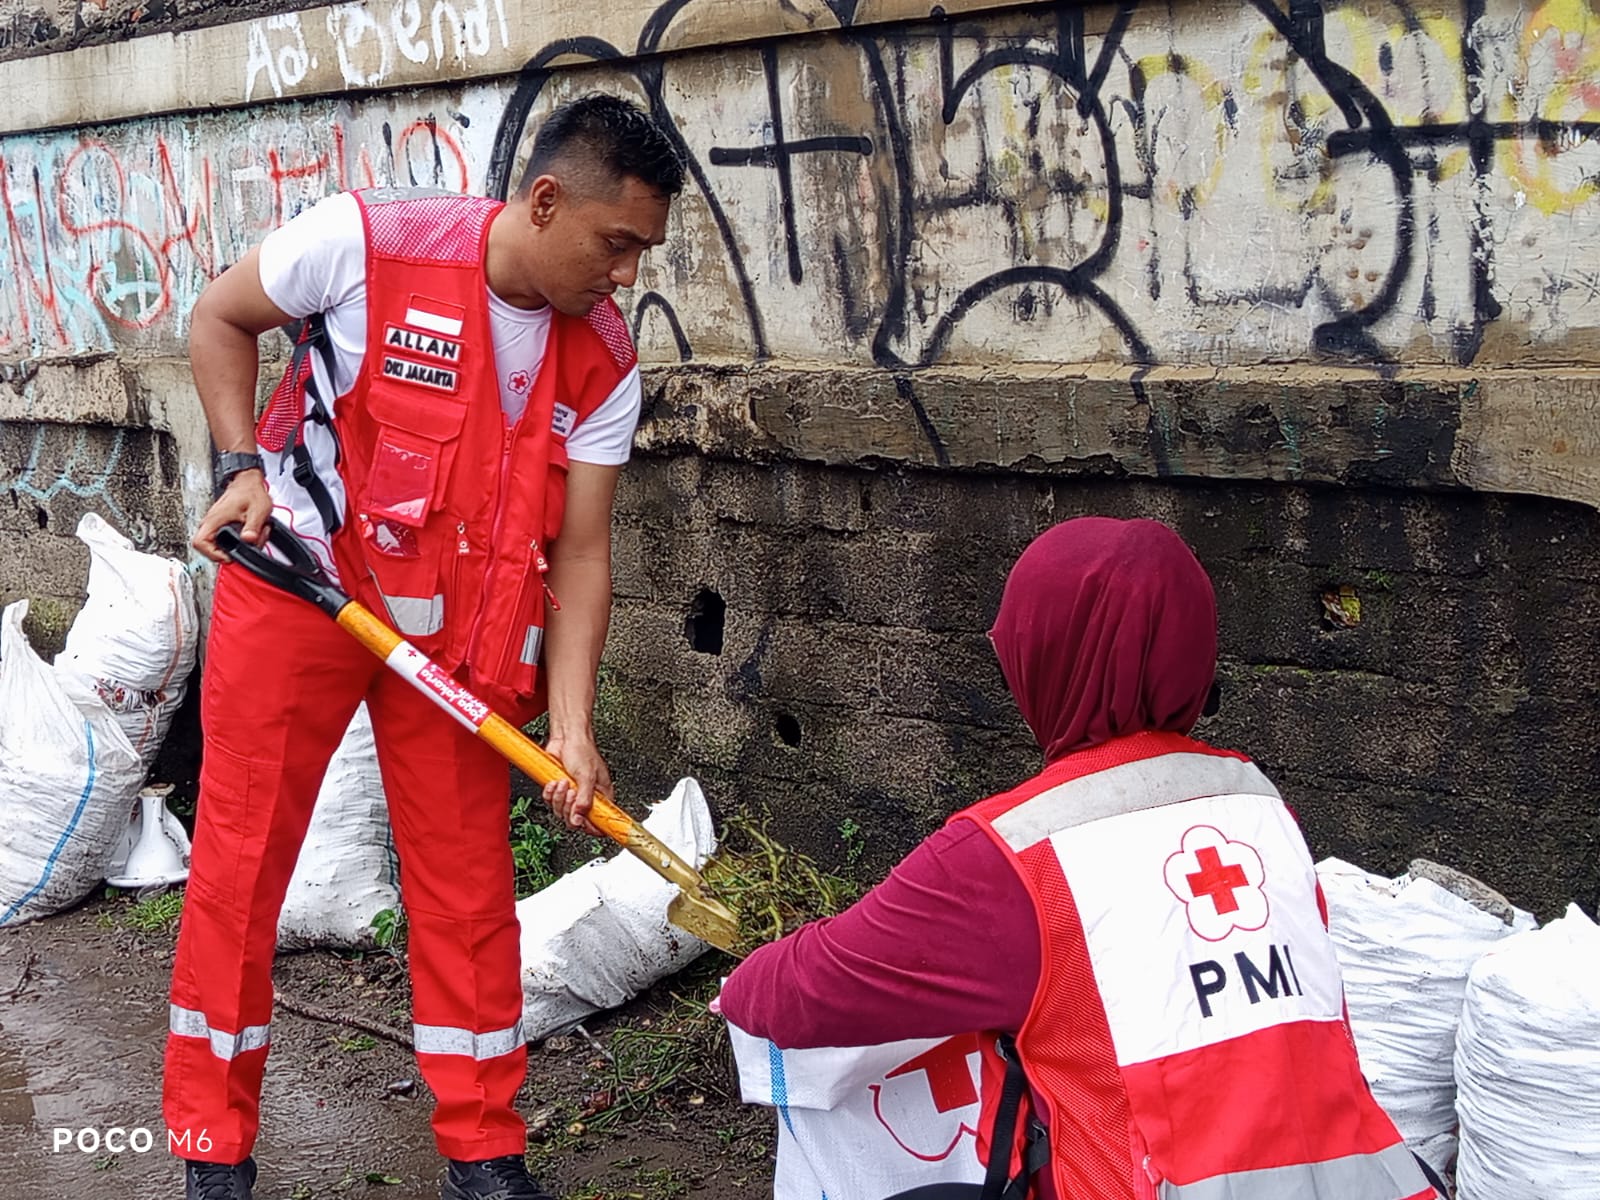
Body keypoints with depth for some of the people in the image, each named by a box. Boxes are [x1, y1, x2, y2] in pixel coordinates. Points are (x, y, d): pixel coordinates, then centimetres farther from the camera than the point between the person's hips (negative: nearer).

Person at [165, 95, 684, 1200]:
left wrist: (571, 728, -17)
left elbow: (580, 548, -8)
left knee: (469, 877, 4)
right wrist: (244, 468, -12)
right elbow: (221, 321, -1)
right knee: (240, 860, 3)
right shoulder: (366, 241, -19)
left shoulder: (604, 365, -9)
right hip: (295, 582, -2)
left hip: (460, 626, 3)